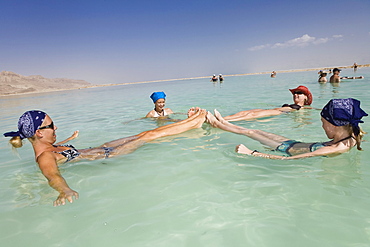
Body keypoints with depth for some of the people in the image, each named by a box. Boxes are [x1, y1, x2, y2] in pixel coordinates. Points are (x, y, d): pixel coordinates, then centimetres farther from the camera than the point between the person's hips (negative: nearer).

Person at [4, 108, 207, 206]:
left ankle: (192, 122, 17)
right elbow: (52, 175, -41)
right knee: (148, 136, -7)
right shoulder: (45, 157, -22)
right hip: (105, 156, -9)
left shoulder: (47, 147, 5)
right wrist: (65, 191, -62)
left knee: (142, 134, 7)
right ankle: (193, 122, 7)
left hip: (99, 150, 9)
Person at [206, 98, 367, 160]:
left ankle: (220, 124, 32)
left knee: (251, 132, 7)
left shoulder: (336, 149, -37)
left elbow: (286, 160, -41)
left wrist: (251, 153, -40)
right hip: (296, 144, 7)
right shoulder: (351, 139, -15)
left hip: (288, 150, -7)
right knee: (251, 131, 15)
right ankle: (223, 124, 37)